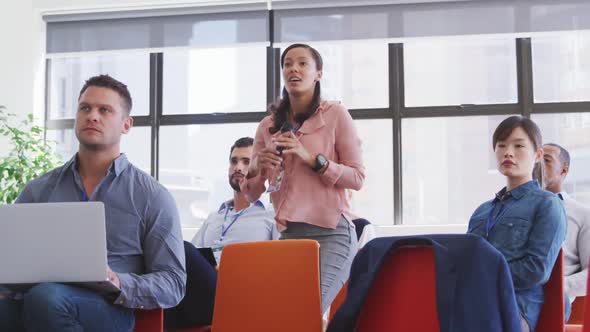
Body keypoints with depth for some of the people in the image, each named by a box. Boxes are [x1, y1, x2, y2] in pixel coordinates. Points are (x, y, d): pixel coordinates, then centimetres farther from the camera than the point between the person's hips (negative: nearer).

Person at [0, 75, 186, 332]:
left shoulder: (152, 196, 10)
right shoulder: (38, 190, 20)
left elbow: (173, 284, 6)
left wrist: (119, 284, -14)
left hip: (109, 308, -1)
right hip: (34, 300, 1)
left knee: (45, 297, -36)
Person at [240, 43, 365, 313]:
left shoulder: (335, 114, 1)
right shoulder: (268, 126, 11)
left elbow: (357, 178, -4)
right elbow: (251, 195, 12)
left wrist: (311, 158, -15)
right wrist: (255, 168, -9)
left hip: (330, 233, -4)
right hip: (288, 235, 4)